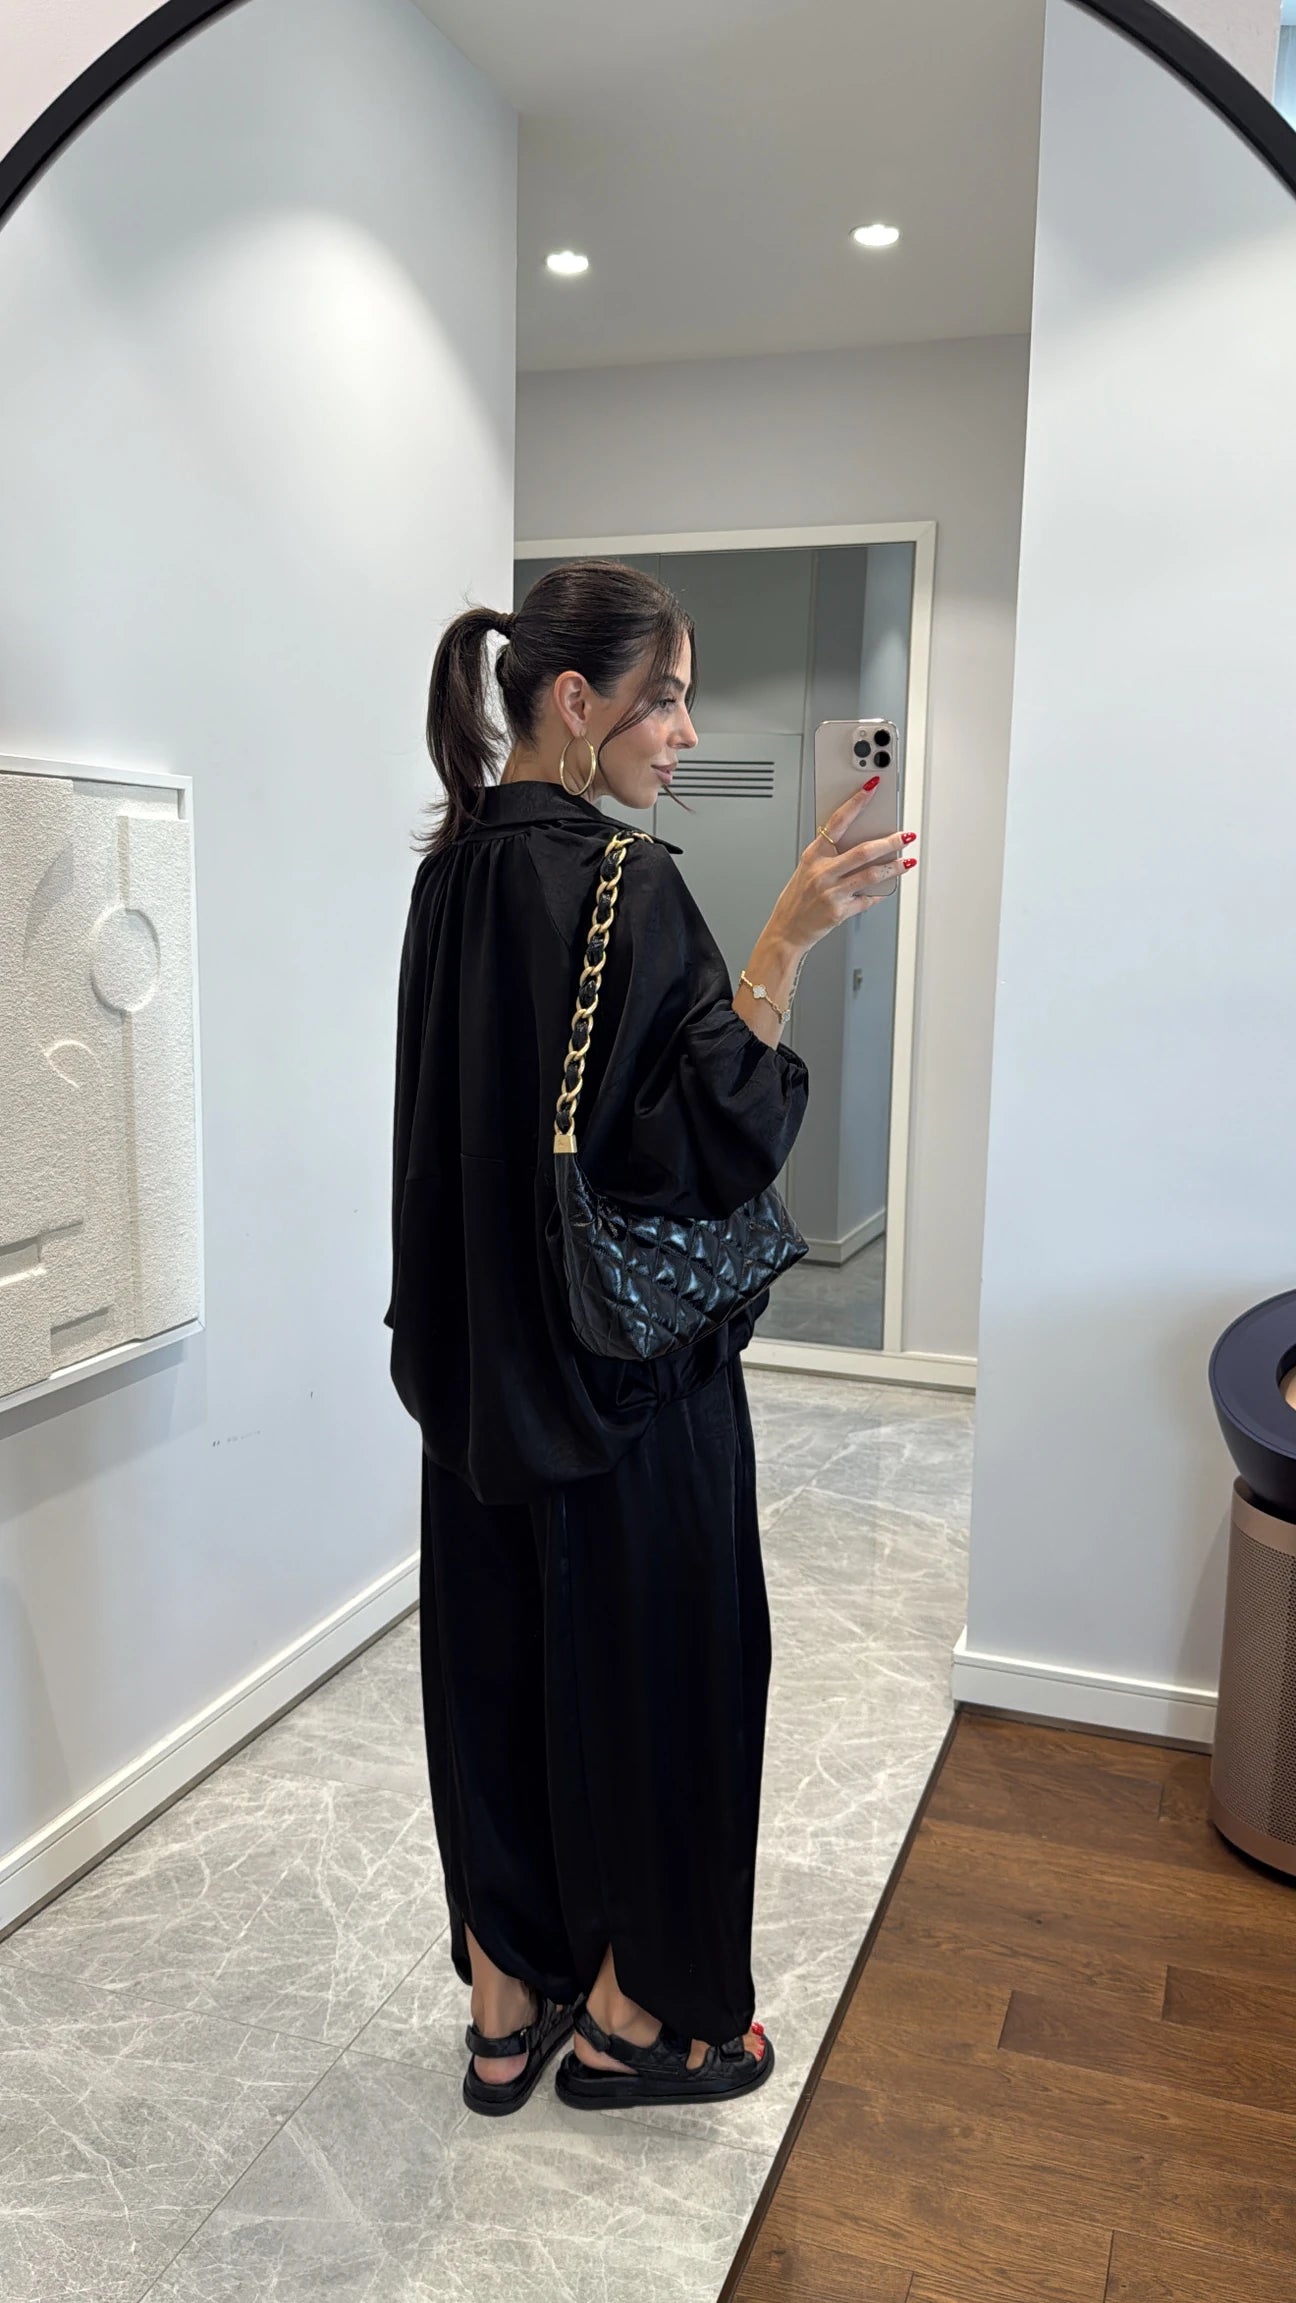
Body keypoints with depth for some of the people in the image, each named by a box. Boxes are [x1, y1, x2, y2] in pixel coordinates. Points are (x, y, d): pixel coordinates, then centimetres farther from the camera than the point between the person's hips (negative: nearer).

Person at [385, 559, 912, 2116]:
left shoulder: (456, 867, 7)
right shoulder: (624, 883, -18)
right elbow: (697, 1142, -22)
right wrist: (788, 941, -25)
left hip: (481, 1366, 8)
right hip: (627, 1373, -8)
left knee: (493, 1657, 16)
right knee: (653, 1660, 11)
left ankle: (505, 2005, 34)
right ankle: (629, 2017, 30)